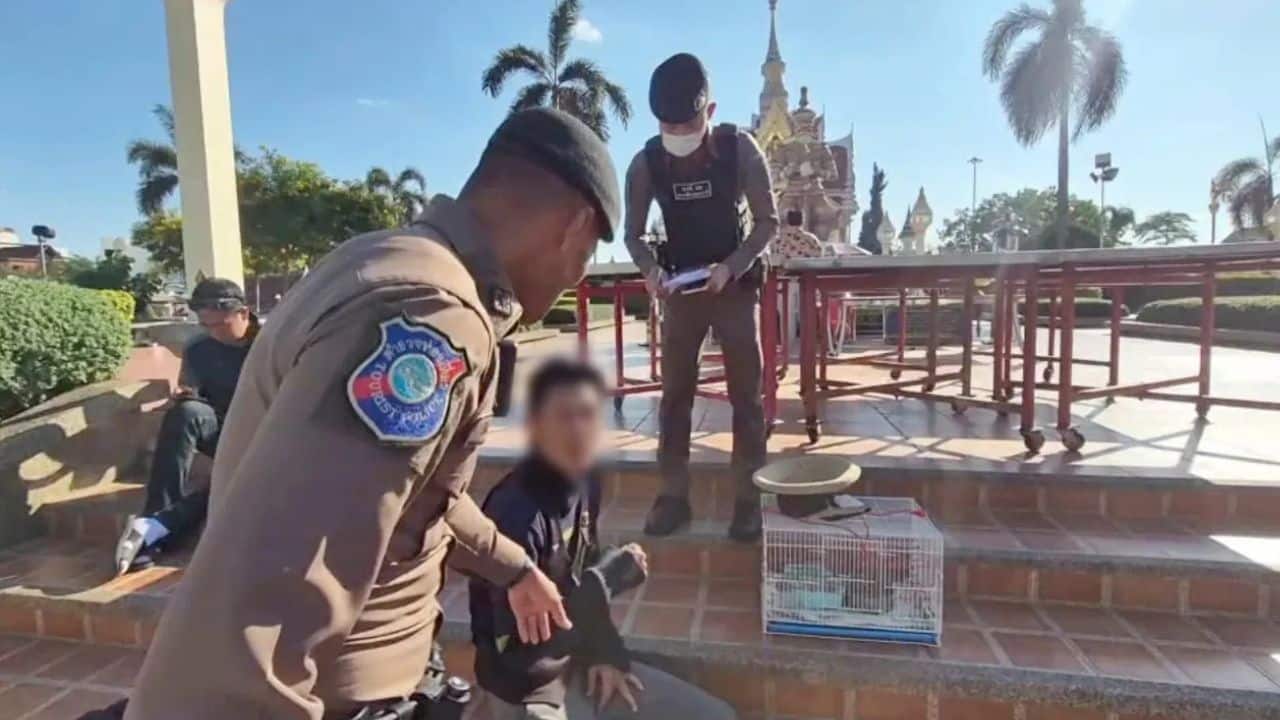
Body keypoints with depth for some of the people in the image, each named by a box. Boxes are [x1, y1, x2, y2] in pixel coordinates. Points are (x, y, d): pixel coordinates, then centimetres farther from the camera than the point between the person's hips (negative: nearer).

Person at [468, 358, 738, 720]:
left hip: (576, 663, 7)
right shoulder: (515, 511, -29)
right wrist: (608, 578, -24)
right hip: (527, 689, -7)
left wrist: (605, 654, -3)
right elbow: (518, 645, -27)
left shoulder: (584, 480, -5)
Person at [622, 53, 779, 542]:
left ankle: (749, 499, 10)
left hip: (735, 284, -1)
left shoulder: (740, 149, -15)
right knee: (674, 394, 3)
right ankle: (673, 496, 13)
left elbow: (768, 221, -10)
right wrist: (651, 270, -23)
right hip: (681, 288, 2)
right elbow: (633, 233, -2)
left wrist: (731, 266, -25)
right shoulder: (646, 163, -12)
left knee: (745, 394, 0)